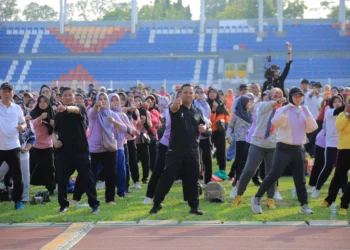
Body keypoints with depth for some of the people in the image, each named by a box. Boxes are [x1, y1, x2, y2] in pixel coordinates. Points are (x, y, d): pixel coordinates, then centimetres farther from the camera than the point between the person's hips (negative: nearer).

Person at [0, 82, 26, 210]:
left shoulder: (17, 108, 7)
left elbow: (23, 123, 16)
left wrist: (23, 127, -7)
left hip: (13, 147, 2)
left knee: (17, 176, 4)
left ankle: (18, 201, 18)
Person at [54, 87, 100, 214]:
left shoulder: (80, 109, -1)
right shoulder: (59, 115, 10)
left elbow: (76, 110, -26)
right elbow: (55, 131, 19)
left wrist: (66, 108, -48)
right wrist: (54, 140, -4)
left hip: (81, 150, -3)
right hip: (63, 151, 3)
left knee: (87, 178, -2)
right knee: (62, 179, 4)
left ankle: (94, 204, 4)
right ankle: (63, 204, 18)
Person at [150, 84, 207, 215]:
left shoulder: (197, 112, 9)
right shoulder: (176, 108, -6)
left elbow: (203, 125, 22)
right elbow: (173, 109, -31)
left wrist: (203, 128, -5)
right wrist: (176, 104, -56)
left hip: (192, 151, 4)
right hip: (175, 150, -3)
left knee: (192, 180, 9)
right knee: (167, 178, -2)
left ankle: (194, 206, 19)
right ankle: (157, 204, 9)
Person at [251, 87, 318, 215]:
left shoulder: (304, 111, 10)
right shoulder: (283, 110, -4)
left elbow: (313, 128, 0)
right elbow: (275, 122, -22)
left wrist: (307, 114, -11)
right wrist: (285, 110, -28)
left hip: (299, 149, 4)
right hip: (284, 148, -4)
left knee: (300, 178, 7)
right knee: (274, 175, -8)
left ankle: (304, 205, 11)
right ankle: (256, 199, 2)